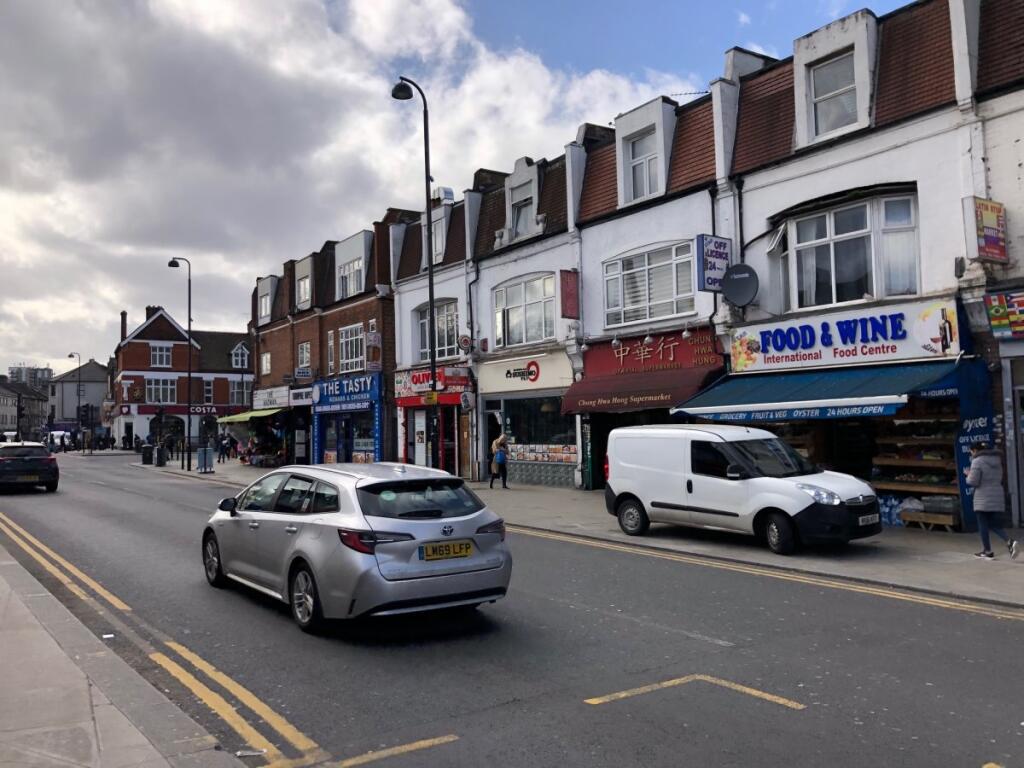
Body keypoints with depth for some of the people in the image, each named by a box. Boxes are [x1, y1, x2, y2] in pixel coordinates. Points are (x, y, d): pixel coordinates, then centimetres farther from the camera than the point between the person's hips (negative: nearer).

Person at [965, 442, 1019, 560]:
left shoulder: (977, 462, -12)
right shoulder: (996, 460, 13)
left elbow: (973, 482, -17)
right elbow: (999, 480, 20)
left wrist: (968, 474, 5)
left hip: (983, 499, -7)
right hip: (997, 497, 7)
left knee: (983, 525, 4)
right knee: (994, 525, 14)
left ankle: (988, 551, 9)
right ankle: (1010, 542, -7)